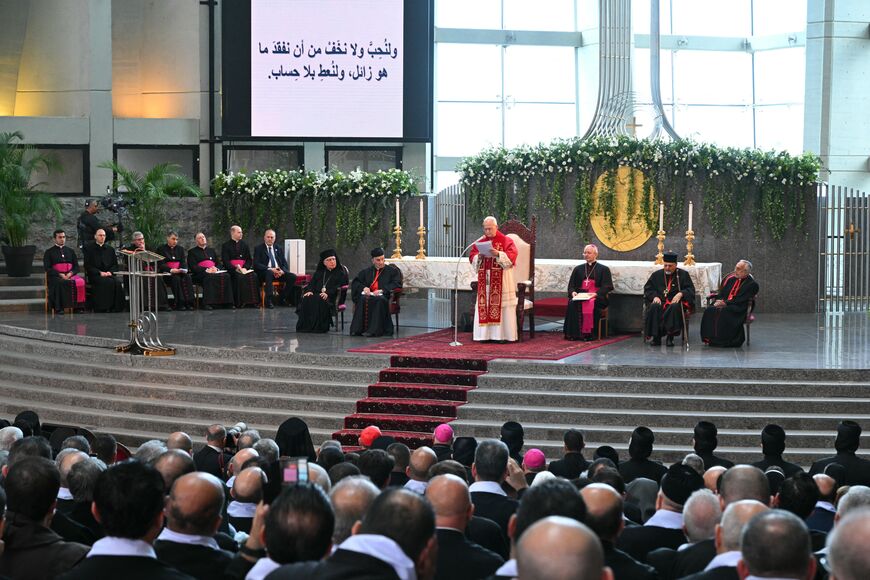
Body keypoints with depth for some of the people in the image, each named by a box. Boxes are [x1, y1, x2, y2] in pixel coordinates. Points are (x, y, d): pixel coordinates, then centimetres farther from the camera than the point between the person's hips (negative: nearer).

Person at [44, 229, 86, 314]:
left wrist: (70, 273, -7)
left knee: (80, 282, -29)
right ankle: (58, 308, -37)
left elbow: (76, 267, 15)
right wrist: (60, 275, -13)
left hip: (70, 275, 3)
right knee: (60, 283, -38)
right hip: (55, 276, -3)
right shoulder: (49, 252, 12)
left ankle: (78, 306, -30)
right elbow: (47, 268, 1)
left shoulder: (70, 251, 23)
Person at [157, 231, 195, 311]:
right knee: (176, 278, -35)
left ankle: (189, 303, -37)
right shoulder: (161, 249, 6)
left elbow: (184, 262, 11)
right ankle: (179, 304, -39)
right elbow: (161, 264, -4)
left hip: (179, 271, 4)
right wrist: (171, 270, -21)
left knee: (187, 277, -29)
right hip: (167, 273, -4)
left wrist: (183, 269, -13)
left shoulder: (180, 249, 21)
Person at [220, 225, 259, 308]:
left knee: (253, 275, -27)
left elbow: (249, 259, 14)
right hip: (232, 269, -3)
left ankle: (252, 301, -27)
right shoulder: (226, 245, 7)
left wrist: (245, 268, -7)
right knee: (239, 276, -35)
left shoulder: (244, 244, 19)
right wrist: (236, 268, -18)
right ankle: (240, 302, -33)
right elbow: (225, 261, -3)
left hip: (244, 269, 4)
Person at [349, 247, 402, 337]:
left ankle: (374, 329, -44)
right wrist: (363, 287, -5)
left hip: (383, 295, -3)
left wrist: (382, 290, -15)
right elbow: (355, 282, 18)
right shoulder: (366, 271, 24)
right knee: (363, 299, -34)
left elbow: (396, 284, 0)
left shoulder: (392, 271, 15)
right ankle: (358, 329, -39)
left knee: (379, 300, -39)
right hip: (368, 294, 3)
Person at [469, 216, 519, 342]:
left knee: (501, 306, -6)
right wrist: (479, 256, -12)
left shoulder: (505, 241, 2)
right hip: (484, 279, 4)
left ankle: (503, 334, -4)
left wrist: (498, 254, -25)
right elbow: (472, 256, 10)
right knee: (484, 305, -1)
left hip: (501, 279, -4)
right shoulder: (480, 242, 15)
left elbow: (512, 255, -10)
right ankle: (485, 334, 2)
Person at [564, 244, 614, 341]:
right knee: (572, 304, -30)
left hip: (596, 297, -3)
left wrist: (596, 294, -19)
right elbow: (571, 285, 16)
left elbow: (607, 287, -1)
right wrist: (573, 292, -8)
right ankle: (574, 333, -30)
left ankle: (588, 333, -32)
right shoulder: (578, 269, 22)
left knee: (591, 304, -37)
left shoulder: (604, 269, 10)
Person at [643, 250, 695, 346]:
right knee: (654, 307, -34)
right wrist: (655, 296, -9)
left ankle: (670, 337, -36)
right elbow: (647, 289, 12)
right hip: (659, 301, 2)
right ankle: (656, 337, -31)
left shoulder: (683, 275, 10)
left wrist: (680, 294, -19)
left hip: (676, 301, -2)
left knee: (674, 307, -38)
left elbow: (690, 289, 2)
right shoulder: (656, 275, 16)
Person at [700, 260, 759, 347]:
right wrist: (719, 301, -6)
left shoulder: (751, 284, -4)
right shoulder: (730, 278, 15)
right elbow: (721, 293, 16)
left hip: (738, 309, -6)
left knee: (722, 312, -35)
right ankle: (709, 338, -20)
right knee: (709, 310, -23)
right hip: (723, 304, 6)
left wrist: (726, 303, -16)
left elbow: (741, 300, -11)